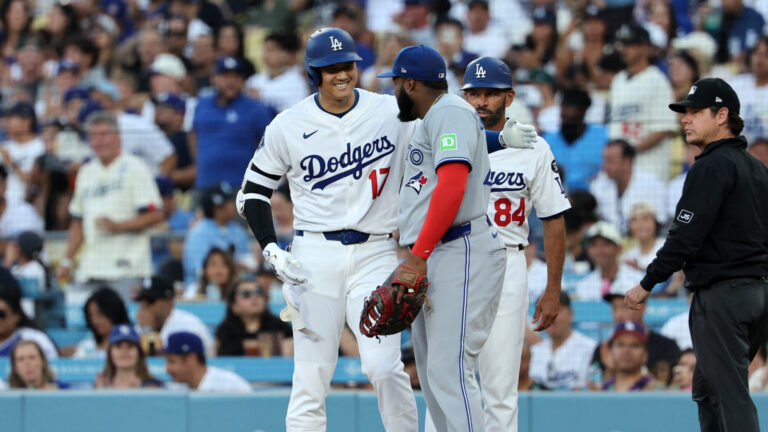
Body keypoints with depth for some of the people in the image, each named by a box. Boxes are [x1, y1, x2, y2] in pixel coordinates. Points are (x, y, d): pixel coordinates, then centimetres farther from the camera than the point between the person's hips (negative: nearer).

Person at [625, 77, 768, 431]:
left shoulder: (711, 167, -13)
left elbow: (686, 236, -18)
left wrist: (647, 284, -11)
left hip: (721, 294, -9)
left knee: (731, 395, -10)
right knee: (707, 389, 19)